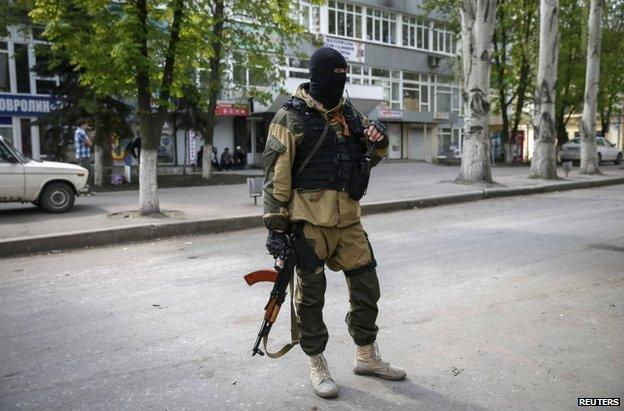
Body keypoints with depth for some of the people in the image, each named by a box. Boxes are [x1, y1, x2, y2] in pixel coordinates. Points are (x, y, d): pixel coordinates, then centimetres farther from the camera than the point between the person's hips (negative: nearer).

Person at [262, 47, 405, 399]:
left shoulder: (349, 113, 13)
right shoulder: (292, 117, -5)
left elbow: (371, 158, 23)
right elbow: (277, 175, -9)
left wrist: (379, 142, 0)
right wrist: (276, 226, -13)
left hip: (348, 217, 6)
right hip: (309, 219, -6)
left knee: (367, 285, 12)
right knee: (311, 293, 5)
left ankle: (366, 356, 31)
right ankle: (317, 366, 23)